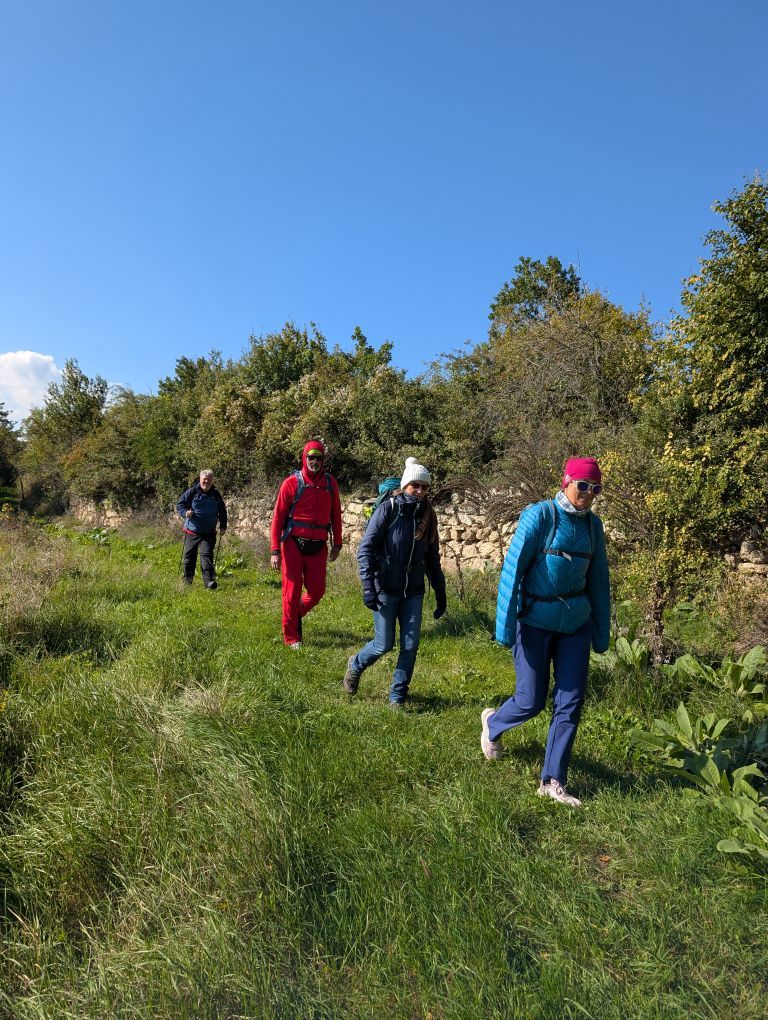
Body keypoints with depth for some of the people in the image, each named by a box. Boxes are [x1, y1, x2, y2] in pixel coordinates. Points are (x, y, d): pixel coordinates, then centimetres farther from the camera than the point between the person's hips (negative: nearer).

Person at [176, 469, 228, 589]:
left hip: (209, 533, 0)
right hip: (192, 532, 0)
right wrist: (185, 513, -20)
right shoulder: (191, 492, -4)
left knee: (206, 555, -14)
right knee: (189, 557, 9)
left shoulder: (216, 494, 4)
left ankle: (209, 581, -17)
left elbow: (222, 511, 16)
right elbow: (179, 505, 2)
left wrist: (223, 526, 8)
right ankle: (187, 581, 26)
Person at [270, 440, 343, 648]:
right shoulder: (292, 482, -5)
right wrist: (275, 550, -11)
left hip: (318, 545, 4)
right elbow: (278, 516, -6)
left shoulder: (330, 482, 6)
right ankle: (291, 637, 16)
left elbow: (335, 514, 13)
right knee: (292, 590, 2)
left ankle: (296, 614, 36)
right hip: (294, 543, -3)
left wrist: (337, 544, 11)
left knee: (317, 590, 6)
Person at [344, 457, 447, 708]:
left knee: (410, 646, 1)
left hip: (413, 592, 5)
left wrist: (440, 594, 13)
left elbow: (432, 559, 13)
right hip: (386, 590, -4)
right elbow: (365, 548, -12)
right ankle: (356, 665, 33)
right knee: (384, 644, 2)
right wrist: (369, 588, -19)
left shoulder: (427, 516, 6)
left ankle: (397, 696, 19)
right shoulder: (388, 509, -10)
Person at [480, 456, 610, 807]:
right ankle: (492, 724, 36)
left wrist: (602, 632, 13)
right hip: (535, 620, -5)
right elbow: (513, 568, -15)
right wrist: (505, 623, -19)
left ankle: (553, 781, 17)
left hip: (575, 622, 5)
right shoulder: (540, 515, -13)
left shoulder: (592, 524, 4)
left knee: (571, 701, 3)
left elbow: (598, 580, 11)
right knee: (531, 701, 3)